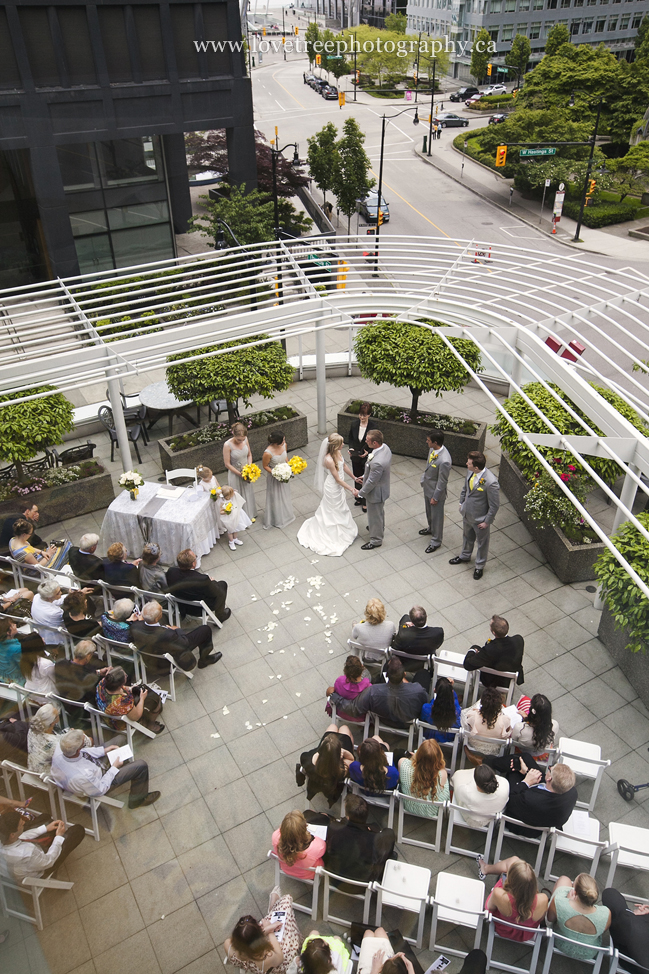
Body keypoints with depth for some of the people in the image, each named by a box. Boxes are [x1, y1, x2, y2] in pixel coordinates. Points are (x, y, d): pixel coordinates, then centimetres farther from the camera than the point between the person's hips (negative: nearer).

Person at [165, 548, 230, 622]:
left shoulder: (171, 571, -24)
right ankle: (220, 616, 30)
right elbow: (216, 593, -19)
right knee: (223, 584, 14)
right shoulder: (203, 580, -38)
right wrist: (212, 581, 2)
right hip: (199, 610, -5)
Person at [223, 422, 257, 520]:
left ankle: (250, 515, 43)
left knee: (248, 493, 21)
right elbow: (227, 464, -20)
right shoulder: (227, 445, -27)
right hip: (235, 474, -5)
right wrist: (240, 474, -19)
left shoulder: (245, 439, -13)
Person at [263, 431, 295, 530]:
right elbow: (265, 466, -18)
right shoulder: (268, 453, -34)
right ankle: (277, 520, 36)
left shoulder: (284, 445, -17)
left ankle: (286, 514, 51)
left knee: (285, 495, 26)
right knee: (276, 498, 13)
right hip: (274, 477, -6)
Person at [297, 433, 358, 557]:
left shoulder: (338, 452, -11)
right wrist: (351, 489, -21)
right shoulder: (329, 460, -35)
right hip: (333, 488, -8)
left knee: (340, 508, 27)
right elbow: (337, 479, -27)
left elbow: (344, 465, 8)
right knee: (332, 511, 14)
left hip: (339, 486, 8)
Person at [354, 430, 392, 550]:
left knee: (375, 516, 15)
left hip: (376, 492, -9)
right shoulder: (385, 447, -14)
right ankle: (380, 529, 58)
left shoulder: (377, 462, -43)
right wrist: (365, 476, 14)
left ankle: (376, 540, 37)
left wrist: (360, 493, -13)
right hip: (382, 487, 9)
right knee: (380, 511, 33)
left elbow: (371, 482, -29)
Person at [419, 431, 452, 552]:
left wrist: (435, 497, -17)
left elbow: (442, 482, -26)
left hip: (436, 491, -8)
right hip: (427, 488, 8)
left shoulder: (444, 461, -38)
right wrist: (423, 479, 17)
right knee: (429, 512, 31)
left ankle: (436, 541, 33)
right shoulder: (432, 449, -12)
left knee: (436, 516, 13)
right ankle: (431, 528, 58)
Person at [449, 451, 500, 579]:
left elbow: (494, 505, -24)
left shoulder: (491, 482, -37)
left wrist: (487, 522, -16)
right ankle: (465, 556, 59)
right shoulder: (470, 471, -16)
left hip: (480, 519, -6)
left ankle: (480, 566, 45)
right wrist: (461, 503, 13)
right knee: (467, 537, 32)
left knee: (482, 542, 21)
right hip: (467, 513, 6)